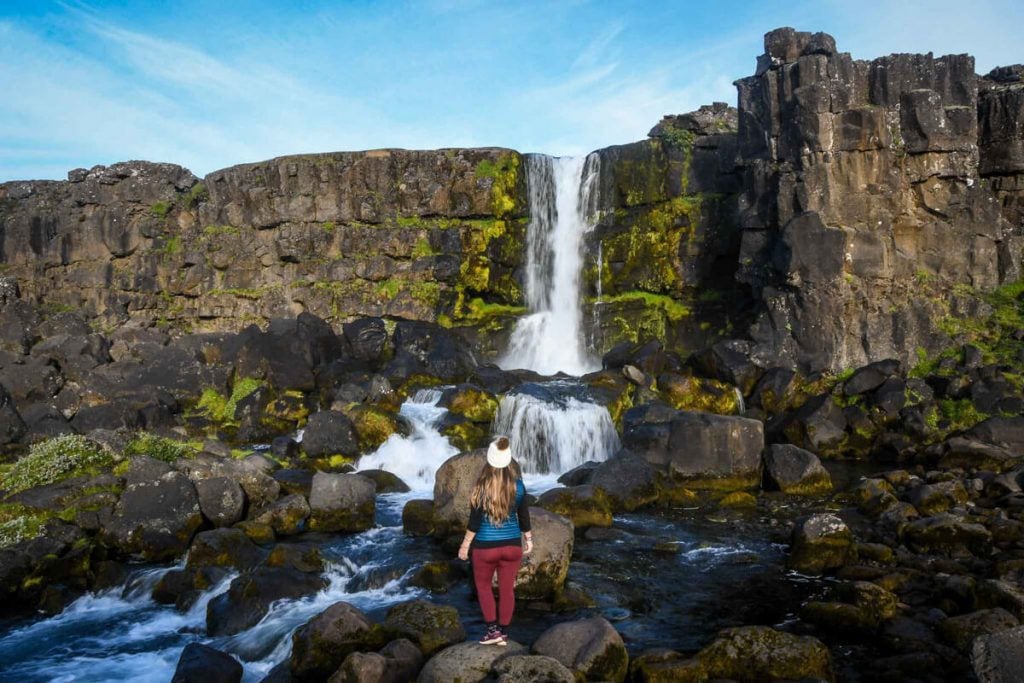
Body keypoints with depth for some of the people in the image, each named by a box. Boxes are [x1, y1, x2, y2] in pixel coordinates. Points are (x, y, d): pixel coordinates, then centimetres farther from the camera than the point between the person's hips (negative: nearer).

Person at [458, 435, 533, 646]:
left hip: (485, 547, -2)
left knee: (483, 586, 18)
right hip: (512, 545, 3)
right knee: (507, 589, 13)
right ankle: (503, 633, 21)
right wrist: (528, 539, 17)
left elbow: (474, 522, -13)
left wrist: (465, 545, -1)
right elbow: (524, 517, 2)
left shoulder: (482, 488, -17)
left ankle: (493, 629, 12)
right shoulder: (518, 486, -7)